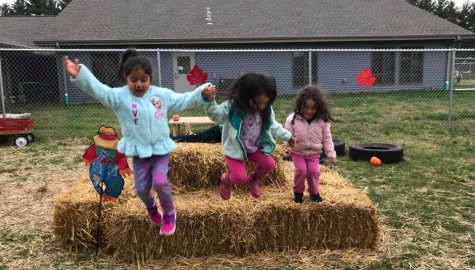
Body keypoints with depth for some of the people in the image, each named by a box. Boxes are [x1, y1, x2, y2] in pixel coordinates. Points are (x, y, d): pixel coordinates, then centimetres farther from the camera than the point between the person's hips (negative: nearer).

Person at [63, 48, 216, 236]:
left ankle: (169, 214, 12)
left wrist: (202, 93, -7)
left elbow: (183, 101, 6)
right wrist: (79, 75, -41)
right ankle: (151, 207, 43)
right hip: (139, 151, 0)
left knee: (160, 182, -16)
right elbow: (97, 90, -23)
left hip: (161, 148, 0)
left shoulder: (162, 94, -1)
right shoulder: (119, 96, -10)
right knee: (141, 188, 6)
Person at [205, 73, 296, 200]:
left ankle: (253, 179, 23)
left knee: (270, 164, -11)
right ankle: (225, 179, 23)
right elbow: (215, 114, -33)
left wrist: (288, 136, 16)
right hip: (235, 148, -5)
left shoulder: (267, 110, -5)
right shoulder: (232, 106, -23)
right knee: (240, 178, -16)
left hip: (255, 147, 5)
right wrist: (209, 100, -51)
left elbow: (273, 126, 11)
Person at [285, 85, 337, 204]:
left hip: (314, 153, 1)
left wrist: (331, 154, -5)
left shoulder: (323, 121, -12)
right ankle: (298, 192, 11)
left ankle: (314, 193, 15)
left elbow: (327, 139, -3)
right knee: (301, 170, -16)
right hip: (297, 152, -1)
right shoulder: (292, 119, -17)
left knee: (314, 171, -11)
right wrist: (290, 143, -29)